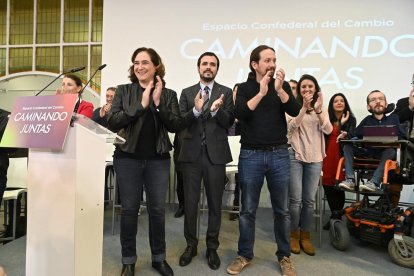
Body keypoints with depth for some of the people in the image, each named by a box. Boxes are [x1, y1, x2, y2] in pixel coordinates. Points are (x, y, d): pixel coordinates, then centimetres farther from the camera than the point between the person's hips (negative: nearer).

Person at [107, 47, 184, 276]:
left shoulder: (168, 94, 5)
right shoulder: (123, 91, 4)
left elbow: (176, 126, -4)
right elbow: (112, 122, -8)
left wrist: (158, 104, -14)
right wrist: (141, 104, -14)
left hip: (158, 159, 0)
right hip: (127, 158, 0)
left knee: (157, 209, 7)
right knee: (129, 209, 7)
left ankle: (159, 257, 27)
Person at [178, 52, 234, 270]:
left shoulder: (226, 92, 5)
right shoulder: (187, 93, 9)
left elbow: (229, 123, -3)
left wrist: (216, 110, -22)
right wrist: (196, 109, -19)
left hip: (216, 153, -1)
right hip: (191, 153, 1)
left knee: (215, 203, 8)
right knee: (190, 202, 9)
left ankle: (212, 247, 24)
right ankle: (191, 245, 27)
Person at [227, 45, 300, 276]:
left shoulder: (283, 85, 7)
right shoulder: (244, 88, 4)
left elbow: (295, 111, -8)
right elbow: (240, 114, -14)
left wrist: (279, 89, -19)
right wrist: (261, 93, -20)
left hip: (279, 154, 1)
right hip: (251, 155, -1)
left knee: (282, 210, 10)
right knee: (248, 210, 8)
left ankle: (285, 256, 27)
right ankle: (245, 255, 25)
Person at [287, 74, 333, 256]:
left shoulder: (321, 108, 11)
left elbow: (328, 130, -3)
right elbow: (291, 127, -15)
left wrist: (319, 110, -17)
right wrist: (304, 108, -24)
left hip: (315, 158, 4)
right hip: (295, 156, -3)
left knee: (309, 200, 7)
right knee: (295, 199, -2)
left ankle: (305, 236, 21)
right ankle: (294, 235, 15)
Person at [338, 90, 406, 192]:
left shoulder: (393, 118, 11)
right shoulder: (367, 120, 14)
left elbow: (402, 137, 3)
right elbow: (355, 136, 6)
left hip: (385, 152, -2)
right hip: (367, 152, 2)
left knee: (390, 150, -33)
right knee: (347, 146, -19)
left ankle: (374, 182, -41)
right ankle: (350, 180, -31)